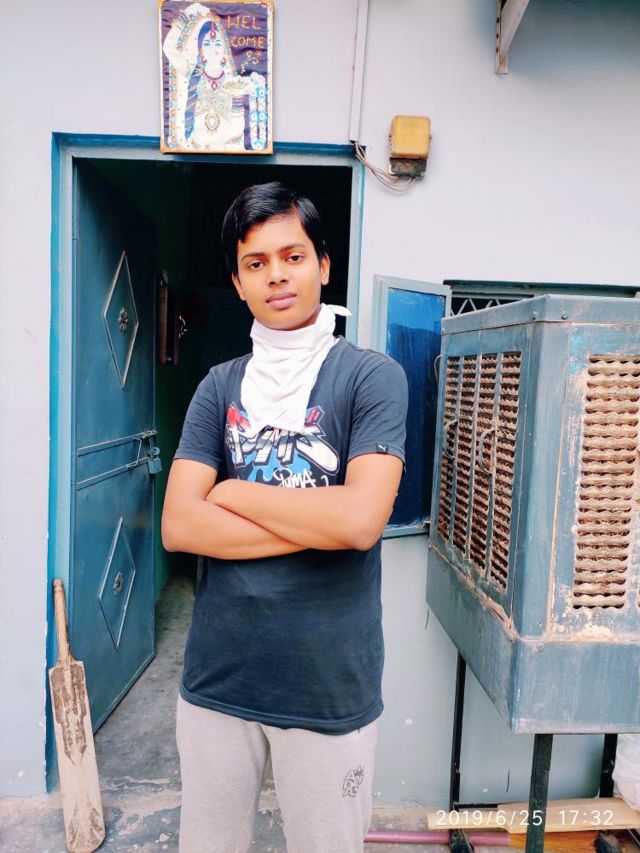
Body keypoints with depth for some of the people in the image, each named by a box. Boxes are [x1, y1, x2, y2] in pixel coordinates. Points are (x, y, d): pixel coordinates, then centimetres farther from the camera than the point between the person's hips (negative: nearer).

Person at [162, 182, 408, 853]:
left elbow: (362, 519, -21)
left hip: (329, 683, -3)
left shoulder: (372, 376, -8)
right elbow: (178, 526, -8)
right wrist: (319, 525, -16)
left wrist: (232, 494, -10)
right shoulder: (219, 387, 2)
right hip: (216, 675, 3)